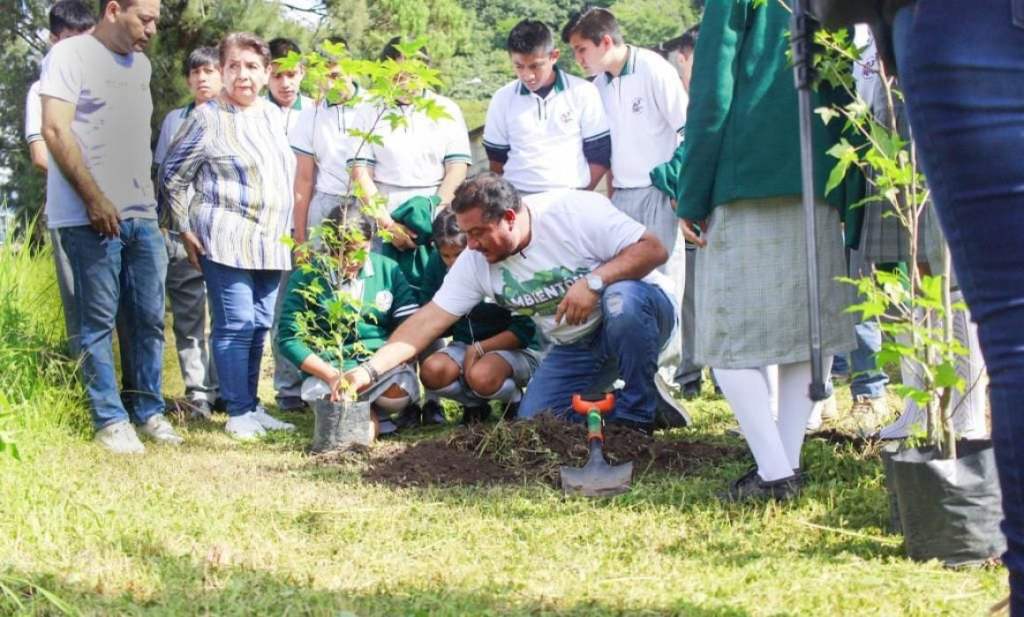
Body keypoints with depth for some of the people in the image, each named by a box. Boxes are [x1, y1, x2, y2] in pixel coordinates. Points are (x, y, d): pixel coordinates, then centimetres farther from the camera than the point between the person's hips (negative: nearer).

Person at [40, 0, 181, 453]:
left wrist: (148, 200, 14)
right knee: (98, 321, -1)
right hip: (91, 216, -7)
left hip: (141, 214, 7)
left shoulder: (141, 65, 17)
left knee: (149, 318, 8)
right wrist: (94, 198, -16)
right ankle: (110, 421, 4)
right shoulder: (71, 55, -6)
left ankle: (149, 411, 18)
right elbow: (55, 130, -13)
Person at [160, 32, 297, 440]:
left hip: (270, 241, 6)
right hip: (226, 239, -6)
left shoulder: (273, 115, 12)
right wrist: (185, 229, -4)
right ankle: (238, 412, 0)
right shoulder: (208, 117, -7)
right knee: (235, 325, -7)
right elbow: (172, 176, -2)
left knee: (260, 326, 11)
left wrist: (288, 229, 20)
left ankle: (252, 406, 20)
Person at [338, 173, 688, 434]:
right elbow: (429, 321, -7)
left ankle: (637, 414, -17)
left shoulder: (575, 211, -22)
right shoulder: (475, 262, -6)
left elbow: (653, 250, -26)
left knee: (623, 300, -39)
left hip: (641, 309, -5)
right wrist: (369, 370, -16)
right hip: (575, 348, 5)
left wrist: (594, 280, -38)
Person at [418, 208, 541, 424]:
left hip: (516, 349, -4)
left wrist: (479, 349, -21)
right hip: (465, 346, 4)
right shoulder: (437, 264, -5)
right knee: (431, 371, -29)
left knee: (480, 376, -38)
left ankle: (515, 398, -2)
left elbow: (524, 330, -16)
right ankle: (475, 404, 1)